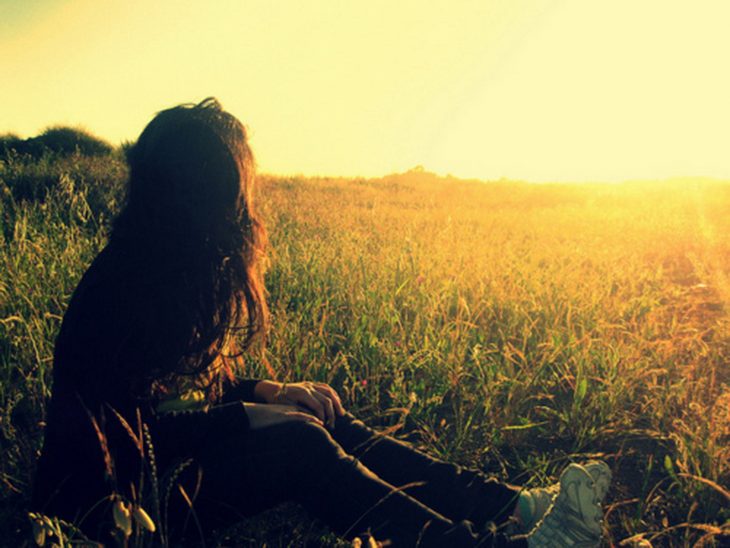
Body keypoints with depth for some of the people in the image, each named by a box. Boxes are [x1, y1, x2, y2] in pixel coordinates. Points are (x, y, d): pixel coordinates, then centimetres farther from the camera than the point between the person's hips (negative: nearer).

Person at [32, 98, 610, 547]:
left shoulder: (186, 271, 7)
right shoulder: (122, 289, -21)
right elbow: (128, 426, -22)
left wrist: (263, 391, -2)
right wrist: (251, 414, -19)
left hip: (182, 454, 8)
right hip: (131, 495, -8)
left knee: (326, 419, -7)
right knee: (297, 442, -25)